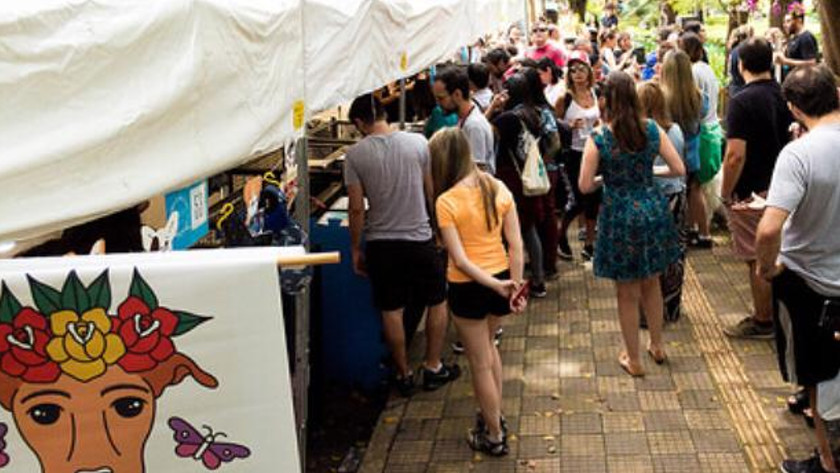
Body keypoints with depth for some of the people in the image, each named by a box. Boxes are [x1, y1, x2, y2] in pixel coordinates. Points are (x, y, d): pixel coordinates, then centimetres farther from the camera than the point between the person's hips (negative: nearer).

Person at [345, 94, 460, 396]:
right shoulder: (418, 143, -6)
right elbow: (431, 193, 2)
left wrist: (356, 249, 4)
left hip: (381, 243, 0)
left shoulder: (355, 155, -8)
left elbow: (357, 208, -7)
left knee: (392, 311, 12)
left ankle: (404, 375, 21)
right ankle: (433, 368, 23)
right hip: (420, 238, 0)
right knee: (437, 302, 17)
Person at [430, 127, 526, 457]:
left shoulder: (446, 201, -18)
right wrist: (515, 287, 0)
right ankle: (494, 415, 42)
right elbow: (516, 245, -5)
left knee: (480, 363, 13)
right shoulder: (498, 188, -5)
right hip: (501, 277, 5)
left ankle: (494, 436, 26)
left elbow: (460, 260, -22)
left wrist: (497, 287, -19)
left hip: (468, 287, -5)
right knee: (487, 346, 31)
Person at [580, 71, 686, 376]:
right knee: (651, 284, 24)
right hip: (652, 211, 3)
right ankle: (657, 346, 39)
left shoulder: (598, 139, -15)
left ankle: (634, 360, 24)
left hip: (620, 216, -3)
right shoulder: (652, 131, -6)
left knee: (628, 293, 11)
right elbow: (679, 169, -2)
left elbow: (585, 186, -13)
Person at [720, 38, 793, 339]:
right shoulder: (785, 96, 2)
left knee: (758, 260, 3)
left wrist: (726, 194, -13)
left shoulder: (742, 102, -20)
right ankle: (778, 313, 30)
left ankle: (763, 323, 14)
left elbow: (736, 155, -25)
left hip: (751, 193, -7)